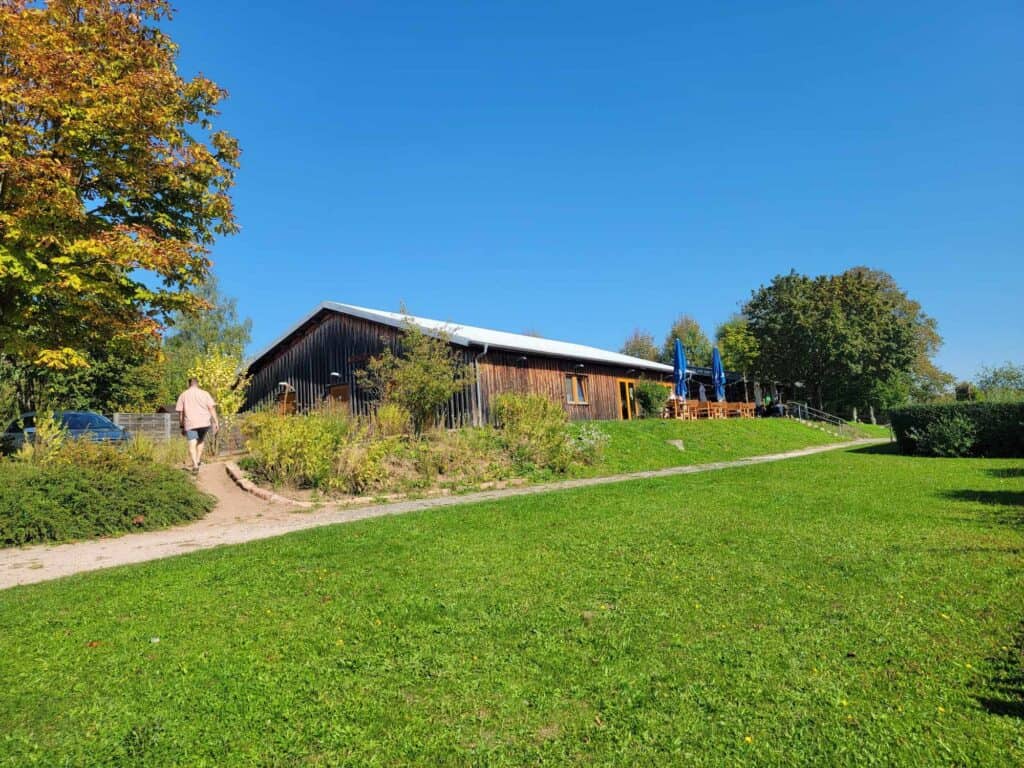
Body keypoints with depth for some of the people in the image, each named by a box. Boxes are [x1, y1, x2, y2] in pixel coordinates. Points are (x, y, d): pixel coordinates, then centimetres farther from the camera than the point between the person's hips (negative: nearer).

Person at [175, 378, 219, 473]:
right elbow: (212, 408, -2)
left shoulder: (183, 395, 9)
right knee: (201, 440, 24)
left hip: (190, 423, -1)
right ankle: (198, 460, 20)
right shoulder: (204, 393, 7)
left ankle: (195, 465, -18)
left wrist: (182, 427, 15)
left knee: (192, 445, -3)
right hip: (204, 422, 1)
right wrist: (216, 422, -3)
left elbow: (180, 413, 8)